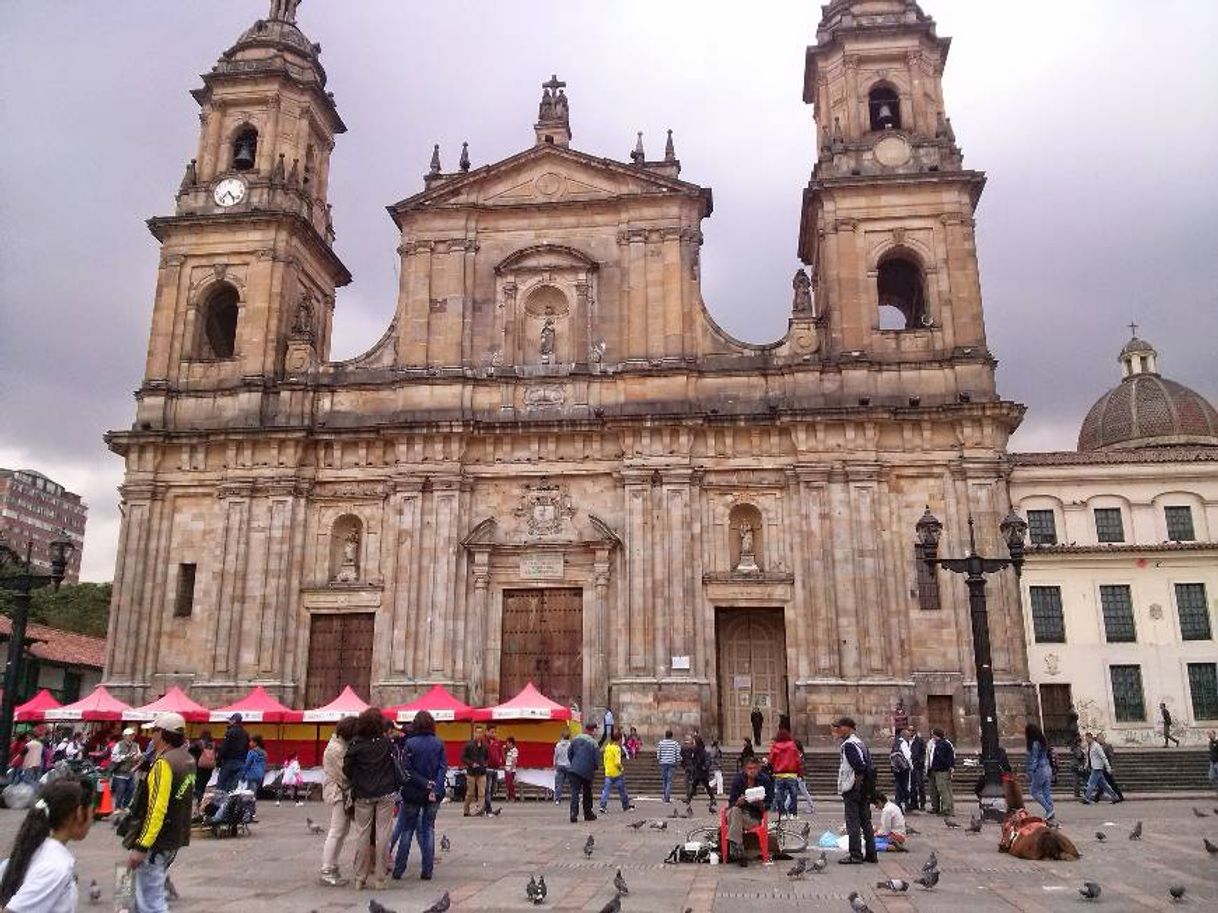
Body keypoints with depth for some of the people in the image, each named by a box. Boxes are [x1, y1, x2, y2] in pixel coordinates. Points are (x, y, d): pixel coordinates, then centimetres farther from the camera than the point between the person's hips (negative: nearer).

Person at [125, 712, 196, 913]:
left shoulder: (164, 763, -19)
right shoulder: (187, 760, 8)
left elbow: (156, 809, -24)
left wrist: (142, 847, -23)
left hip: (157, 842, -9)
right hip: (175, 837, 9)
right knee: (154, 893, 21)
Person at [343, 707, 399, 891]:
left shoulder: (356, 745, -8)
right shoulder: (386, 743, -6)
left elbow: (347, 769, -5)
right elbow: (395, 767, -1)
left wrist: (355, 785, 10)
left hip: (363, 795, 1)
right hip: (385, 794, 0)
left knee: (362, 834, 9)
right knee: (382, 834, 4)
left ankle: (360, 879, 14)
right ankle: (379, 879, 5)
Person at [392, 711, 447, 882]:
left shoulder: (410, 744, -10)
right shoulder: (439, 744, -2)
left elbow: (406, 771, -12)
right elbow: (443, 768, -7)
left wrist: (425, 784, -10)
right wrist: (434, 788, -12)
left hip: (413, 793, -2)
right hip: (434, 795, 2)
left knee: (407, 830, 10)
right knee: (429, 829, 10)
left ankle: (399, 869, 13)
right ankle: (427, 871, 7)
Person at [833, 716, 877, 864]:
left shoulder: (848, 745, -15)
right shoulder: (860, 742, 14)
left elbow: (860, 768, -24)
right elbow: (869, 767, 15)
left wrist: (857, 783, -15)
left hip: (852, 790, -9)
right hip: (864, 790, 9)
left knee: (853, 823, -4)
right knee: (865, 822, 12)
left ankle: (855, 855, -2)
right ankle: (870, 854, 16)